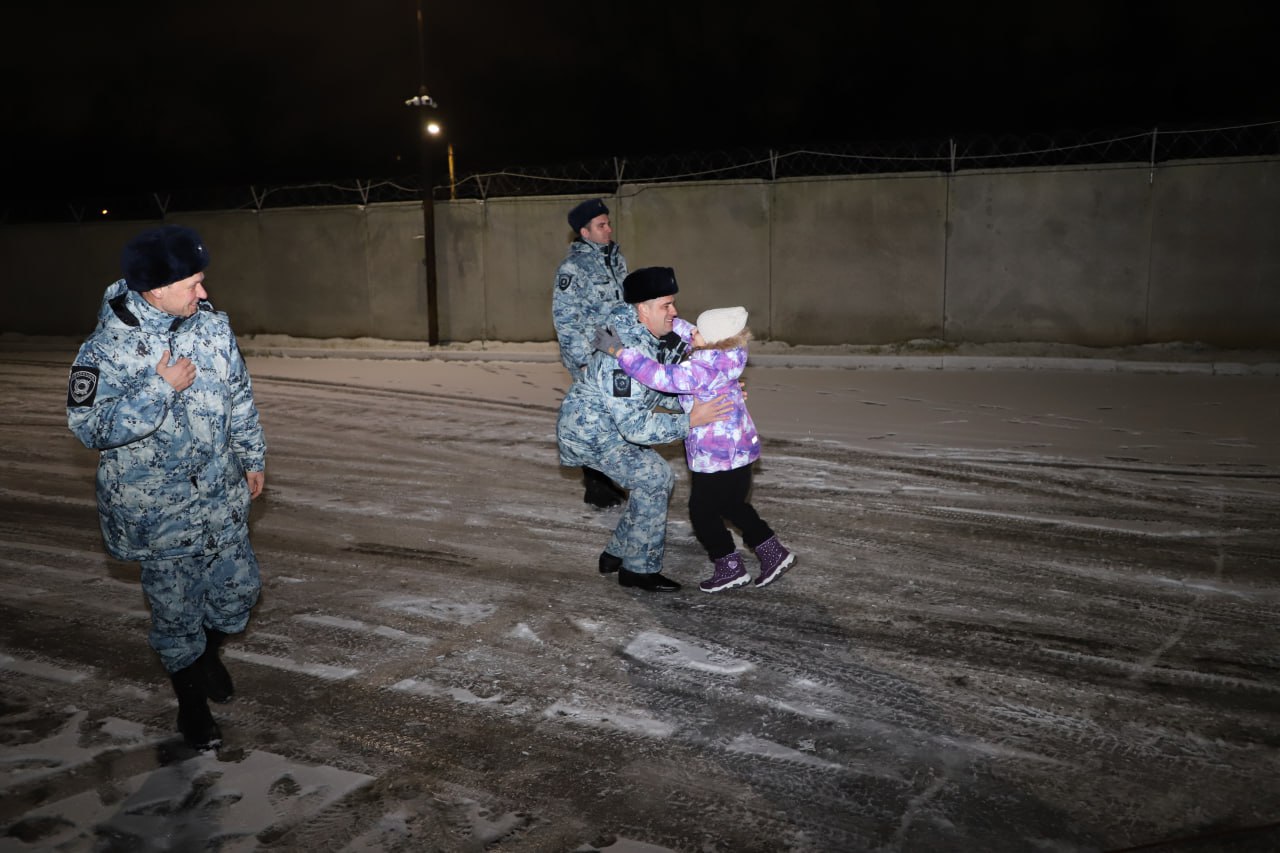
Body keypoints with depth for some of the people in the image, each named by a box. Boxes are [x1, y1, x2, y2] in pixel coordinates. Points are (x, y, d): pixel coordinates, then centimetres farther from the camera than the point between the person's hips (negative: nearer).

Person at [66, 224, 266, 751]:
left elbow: (239, 397, 10)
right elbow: (90, 426, -19)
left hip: (222, 496, 5)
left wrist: (252, 457, 15)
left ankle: (208, 653, 47)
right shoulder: (109, 346, -17)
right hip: (159, 509, -5)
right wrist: (161, 388, -25)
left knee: (239, 590, 15)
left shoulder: (213, 326, -2)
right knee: (176, 606, 8)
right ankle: (192, 701, 32)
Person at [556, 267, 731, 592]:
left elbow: (669, 389, 7)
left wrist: (718, 392, -5)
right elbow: (635, 426, -32)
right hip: (589, 429, -10)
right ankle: (639, 569, -1)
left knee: (658, 479, 10)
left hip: (610, 423, 10)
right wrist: (690, 421, -32)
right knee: (653, 478, -13)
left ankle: (617, 554, 21)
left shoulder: (651, 340, -2)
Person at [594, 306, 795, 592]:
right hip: (739, 448, 10)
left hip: (719, 457, -10)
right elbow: (686, 334, 13)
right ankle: (773, 552, 30)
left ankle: (730, 567, 21)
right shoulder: (723, 355, -3)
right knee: (732, 505, 25)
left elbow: (663, 377, -38)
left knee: (702, 512, 8)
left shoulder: (706, 369, -29)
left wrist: (619, 351, -36)